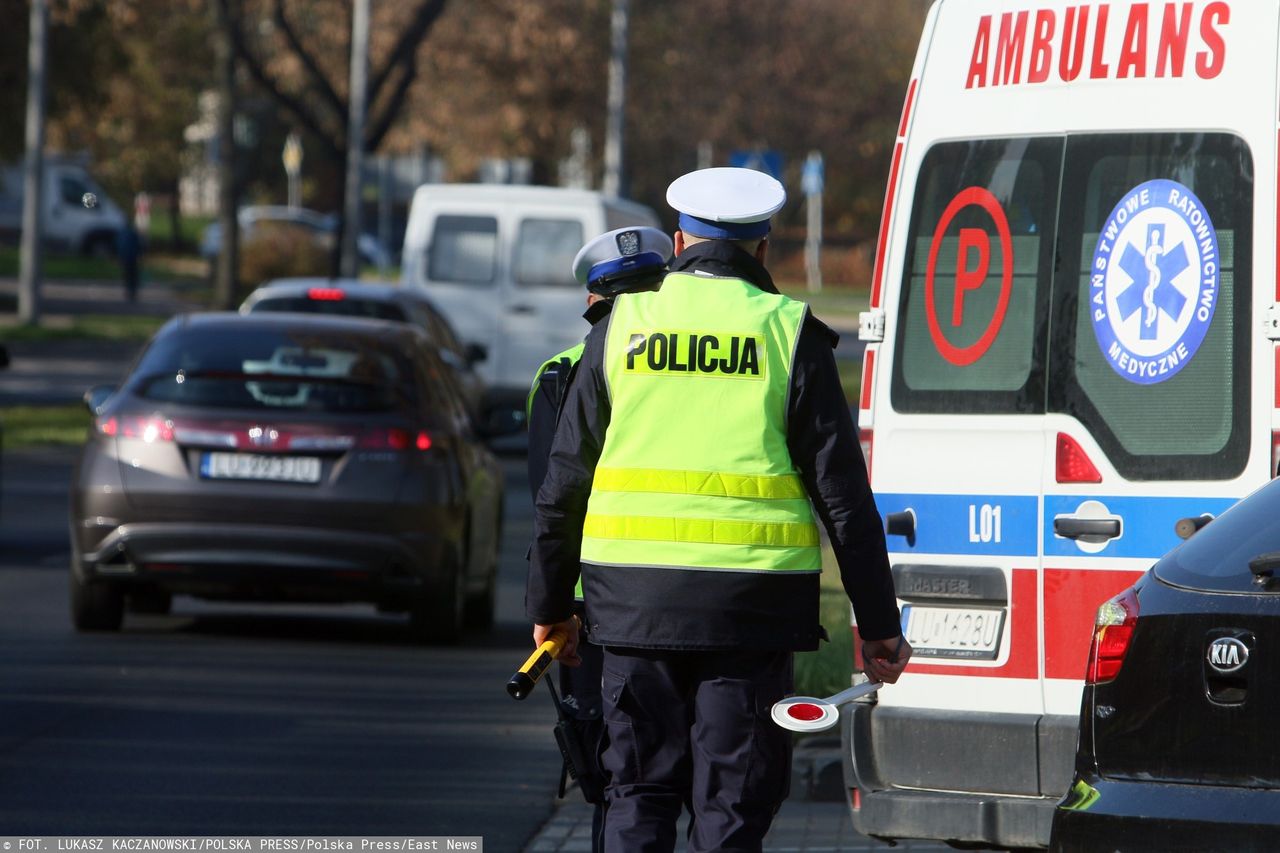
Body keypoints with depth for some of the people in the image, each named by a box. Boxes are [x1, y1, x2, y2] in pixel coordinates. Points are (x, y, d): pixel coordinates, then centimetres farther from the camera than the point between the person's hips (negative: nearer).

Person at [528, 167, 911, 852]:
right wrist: (878, 622, 3)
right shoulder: (788, 333, 1)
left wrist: (549, 605, 19)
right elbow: (842, 491, -1)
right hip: (748, 608, -2)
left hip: (635, 605, 2)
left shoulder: (620, 329, 7)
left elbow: (564, 484, 9)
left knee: (640, 797, 9)